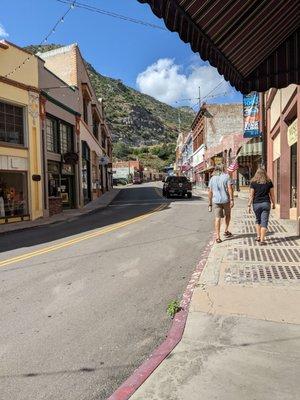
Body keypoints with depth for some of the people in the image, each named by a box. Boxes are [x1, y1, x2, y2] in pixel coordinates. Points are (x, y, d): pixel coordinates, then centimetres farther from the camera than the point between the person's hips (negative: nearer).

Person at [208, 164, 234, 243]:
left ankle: (217, 237, -1)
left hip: (216, 201, 2)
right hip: (226, 200, -2)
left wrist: (210, 204, 11)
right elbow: (230, 188, -12)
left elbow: (210, 192, 7)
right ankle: (226, 231, 24)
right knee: (227, 215, 23)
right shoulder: (226, 176, 0)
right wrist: (232, 200, -13)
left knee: (218, 218, 3)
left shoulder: (212, 179, 9)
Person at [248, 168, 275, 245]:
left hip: (256, 204, 0)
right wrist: (273, 203, 16)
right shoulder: (269, 182, 2)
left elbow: (251, 195, -5)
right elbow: (272, 195, 5)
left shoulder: (253, 183, -2)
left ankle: (258, 236, 20)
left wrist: (249, 205, -1)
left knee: (258, 220, 21)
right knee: (264, 222, 1)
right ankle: (262, 240, -1)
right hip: (266, 203, 0)